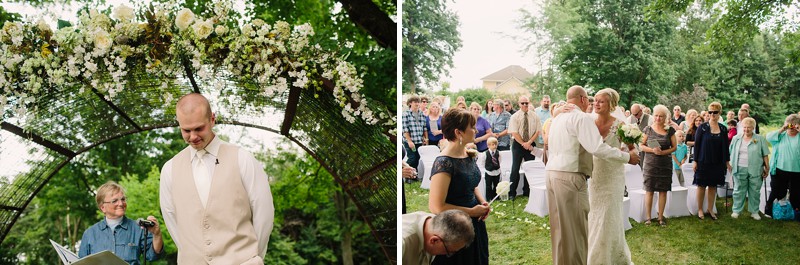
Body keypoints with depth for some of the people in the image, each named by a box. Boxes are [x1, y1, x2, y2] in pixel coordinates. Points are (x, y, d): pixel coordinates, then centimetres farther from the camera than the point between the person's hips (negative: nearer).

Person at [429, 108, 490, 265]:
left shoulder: (468, 154, 2)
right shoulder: (444, 163, -24)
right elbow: (436, 207, -25)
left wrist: (482, 202, -1)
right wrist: (472, 211, -18)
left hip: (475, 224, 8)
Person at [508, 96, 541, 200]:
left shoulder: (534, 116, 2)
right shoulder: (515, 117, -4)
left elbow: (537, 131, 0)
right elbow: (514, 133, -9)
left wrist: (529, 142, -12)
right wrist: (524, 144, -13)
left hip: (531, 145, 2)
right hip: (518, 144, -2)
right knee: (515, 169, -3)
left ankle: (527, 192, 15)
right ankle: (512, 193, 1)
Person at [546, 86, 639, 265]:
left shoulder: (558, 117, 17)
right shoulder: (582, 118, -10)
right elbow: (598, 148, -19)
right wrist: (627, 157, -12)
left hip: (552, 173, 9)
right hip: (570, 177, -9)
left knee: (560, 226, 15)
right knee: (575, 227, -1)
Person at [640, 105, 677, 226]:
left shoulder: (670, 130, 4)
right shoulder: (648, 129, 2)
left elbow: (674, 147, 3)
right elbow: (642, 146, 1)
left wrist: (663, 152, -13)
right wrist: (652, 150, -16)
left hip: (665, 165, 1)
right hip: (650, 164, -1)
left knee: (663, 191, 3)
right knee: (649, 190, 0)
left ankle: (661, 217, 12)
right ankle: (648, 217, 7)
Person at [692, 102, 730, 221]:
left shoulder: (723, 129, 4)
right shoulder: (702, 127, -6)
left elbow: (725, 146, 10)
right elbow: (696, 144, -5)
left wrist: (727, 161, 9)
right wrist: (695, 161, -8)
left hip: (717, 163, 3)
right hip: (703, 162, -3)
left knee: (713, 186, 8)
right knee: (702, 185, 4)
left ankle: (710, 209, 18)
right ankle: (700, 210, 14)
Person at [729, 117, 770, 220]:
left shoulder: (760, 139, 2)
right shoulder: (736, 138, 8)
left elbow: (765, 155, 3)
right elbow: (731, 153, 13)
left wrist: (767, 168, 1)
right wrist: (731, 165, 9)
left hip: (755, 170, -1)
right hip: (740, 169, 1)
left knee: (755, 191, 6)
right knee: (739, 191, 5)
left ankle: (754, 211, 17)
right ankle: (736, 210, 13)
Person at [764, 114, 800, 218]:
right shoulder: (781, 135, 6)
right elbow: (769, 137, -8)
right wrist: (782, 129, -11)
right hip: (780, 170, 0)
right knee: (777, 192, 8)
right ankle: (769, 210, 19)